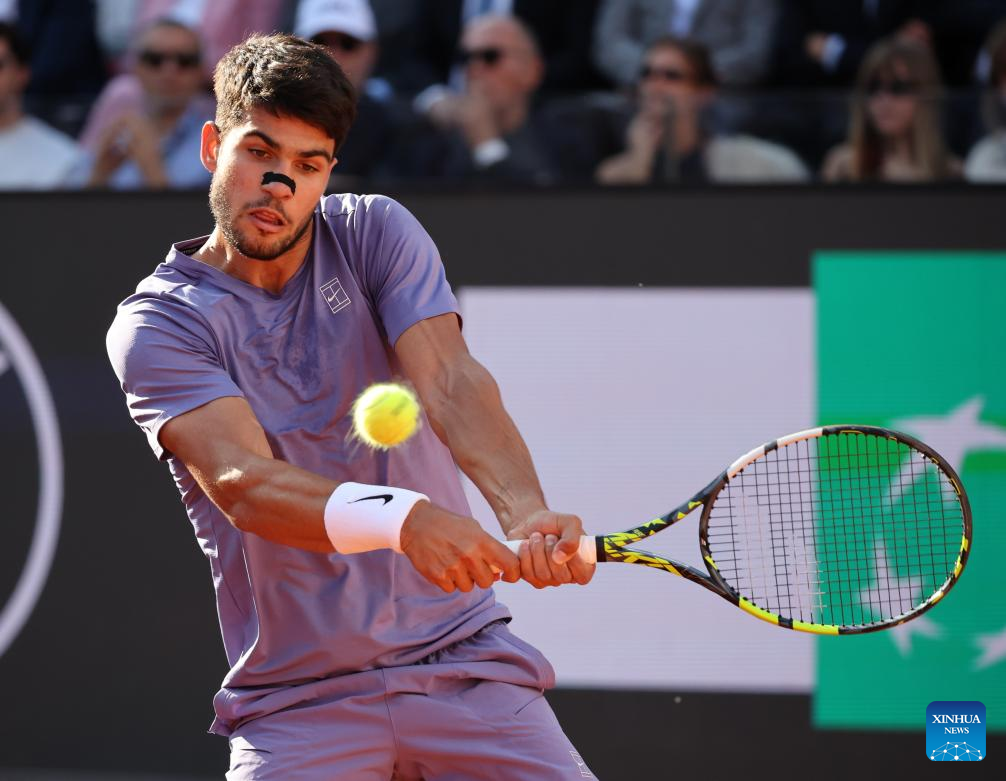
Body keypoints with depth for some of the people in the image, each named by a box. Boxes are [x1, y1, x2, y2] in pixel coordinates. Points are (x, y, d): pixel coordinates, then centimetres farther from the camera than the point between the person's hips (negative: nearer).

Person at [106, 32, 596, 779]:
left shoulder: (375, 233, 4)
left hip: (462, 656, 2)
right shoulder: (155, 324, -6)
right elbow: (241, 481, -22)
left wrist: (528, 514, -34)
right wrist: (404, 518, -41)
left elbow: (451, 383, -13)